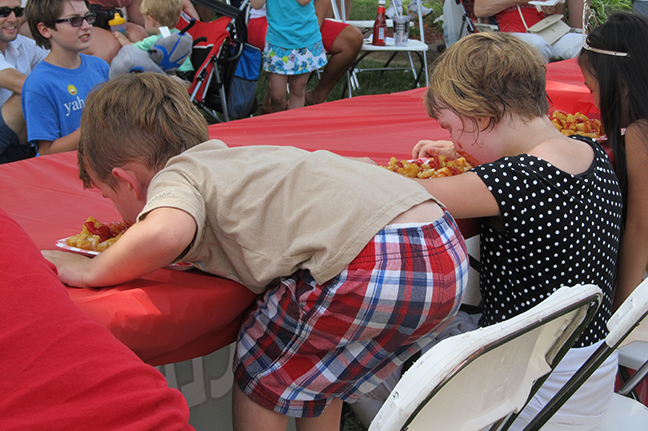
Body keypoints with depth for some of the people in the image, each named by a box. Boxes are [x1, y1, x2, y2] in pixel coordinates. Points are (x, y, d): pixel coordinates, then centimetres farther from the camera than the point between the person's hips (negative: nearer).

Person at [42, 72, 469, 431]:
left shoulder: (176, 176, 4)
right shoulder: (238, 157, 26)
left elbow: (165, 233, -20)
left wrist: (92, 271, 0)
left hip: (376, 268, -9)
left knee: (259, 380, 17)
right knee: (316, 363, 32)